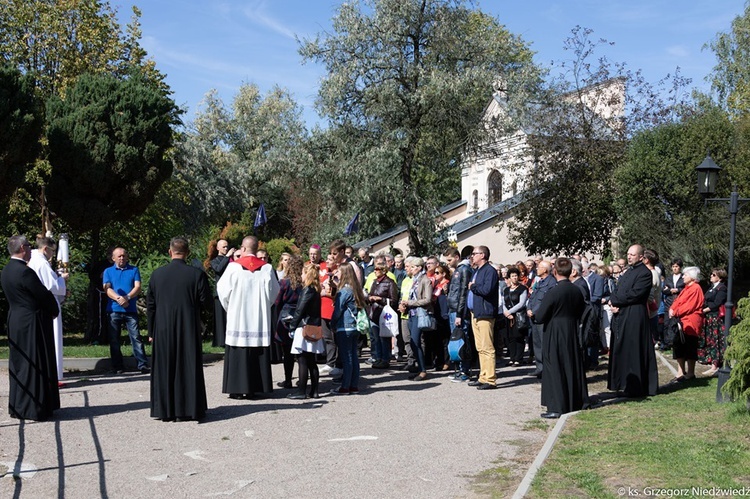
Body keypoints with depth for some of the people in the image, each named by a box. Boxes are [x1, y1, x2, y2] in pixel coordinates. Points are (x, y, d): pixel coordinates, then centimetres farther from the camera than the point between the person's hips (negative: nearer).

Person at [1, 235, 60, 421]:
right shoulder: (24, 271, -21)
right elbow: (45, 295, -16)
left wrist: (49, 310, 11)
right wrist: (54, 310, 4)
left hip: (15, 321, 9)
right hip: (32, 323, -9)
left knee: (19, 364, 16)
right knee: (35, 366, -2)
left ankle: (17, 406, 24)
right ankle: (34, 409, 3)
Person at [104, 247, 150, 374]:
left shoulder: (134, 270, 10)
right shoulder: (108, 271, 11)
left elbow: (137, 287, -1)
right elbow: (107, 289, -2)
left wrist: (127, 297, -18)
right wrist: (118, 298, -20)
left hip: (131, 310, -1)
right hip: (114, 310, 1)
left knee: (136, 337, -6)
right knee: (114, 340, 5)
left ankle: (143, 365, -9)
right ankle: (117, 366, 12)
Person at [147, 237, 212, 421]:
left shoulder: (157, 274, -2)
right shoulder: (197, 274, -10)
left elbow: (150, 305, 3)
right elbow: (207, 303, -6)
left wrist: (151, 331, 11)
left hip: (163, 330, 2)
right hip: (189, 330, -2)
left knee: (164, 370, 10)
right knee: (188, 369, 7)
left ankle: (165, 410, 14)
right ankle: (188, 409, 10)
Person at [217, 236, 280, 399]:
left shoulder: (234, 267, -7)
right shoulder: (267, 268, -1)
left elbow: (222, 289, -4)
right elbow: (274, 292, 4)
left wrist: (229, 307, 13)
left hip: (238, 317, -2)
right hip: (260, 319, 2)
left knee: (238, 354, 3)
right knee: (258, 353, 7)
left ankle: (237, 388, 2)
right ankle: (255, 388, 10)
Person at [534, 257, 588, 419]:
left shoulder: (553, 292, -19)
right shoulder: (577, 291, 0)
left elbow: (540, 317, -15)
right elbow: (581, 314, 12)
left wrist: (534, 315, 5)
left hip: (554, 336, -6)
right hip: (573, 335, 6)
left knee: (554, 370, -1)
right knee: (573, 367, 16)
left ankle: (556, 408, -1)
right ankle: (577, 401, 25)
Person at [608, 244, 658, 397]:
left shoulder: (644, 273, -10)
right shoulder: (627, 271, 19)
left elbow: (634, 294, -19)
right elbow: (616, 292, 15)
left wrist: (615, 301, -10)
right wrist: (613, 302, -6)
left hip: (634, 317, -9)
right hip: (620, 316, 9)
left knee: (633, 352, -5)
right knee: (621, 350, 12)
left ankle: (635, 387, 1)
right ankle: (624, 384, 19)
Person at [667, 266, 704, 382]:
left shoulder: (695, 289, -13)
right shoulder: (687, 288, 17)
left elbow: (689, 307, -19)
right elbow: (678, 301, 15)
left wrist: (675, 312, -13)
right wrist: (672, 309, -4)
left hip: (690, 323, -9)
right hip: (682, 322, 9)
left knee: (689, 347, -2)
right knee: (678, 344, 7)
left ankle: (690, 373, 7)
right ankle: (681, 372, 12)